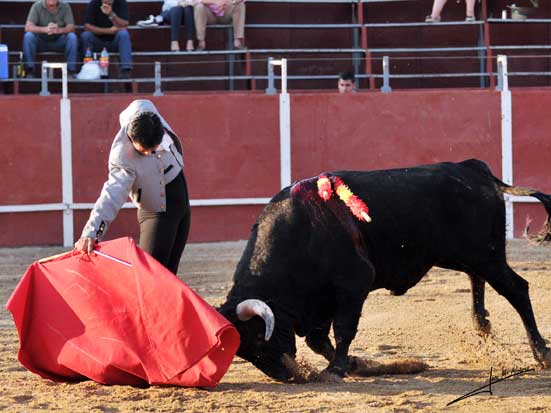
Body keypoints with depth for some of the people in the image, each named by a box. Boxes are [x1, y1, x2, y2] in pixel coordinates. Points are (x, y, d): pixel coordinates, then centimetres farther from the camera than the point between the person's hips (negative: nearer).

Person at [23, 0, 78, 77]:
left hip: (59, 42, 1)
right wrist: (45, 29, -39)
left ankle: (71, 71, -22)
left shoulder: (65, 7, -7)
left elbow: (71, 28, -16)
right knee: (28, 36, -29)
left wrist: (59, 30, -39)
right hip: (41, 41, -1)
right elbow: (28, 27, -21)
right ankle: (30, 72, -25)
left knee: (72, 37, -27)